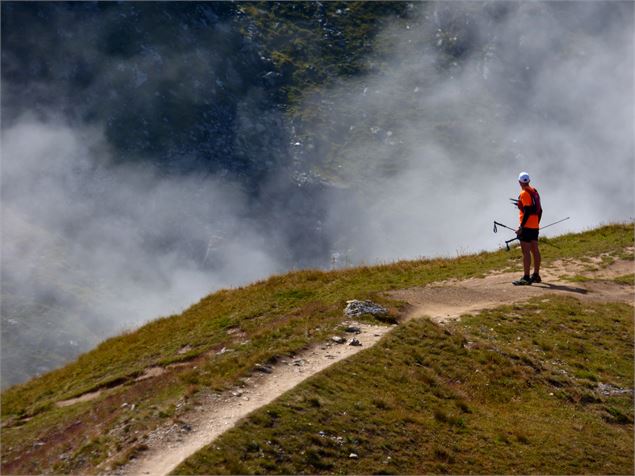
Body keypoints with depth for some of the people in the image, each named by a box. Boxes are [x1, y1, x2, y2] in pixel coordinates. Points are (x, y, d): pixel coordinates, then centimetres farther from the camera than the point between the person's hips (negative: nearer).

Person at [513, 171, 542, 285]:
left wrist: (521, 227, -20)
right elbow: (539, 210, 16)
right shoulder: (534, 191, 13)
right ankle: (536, 275, 21)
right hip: (535, 226, 9)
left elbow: (527, 212, -20)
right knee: (535, 250, 13)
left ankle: (526, 278, -14)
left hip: (527, 226, -9)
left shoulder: (524, 194, -13)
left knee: (526, 251, -10)